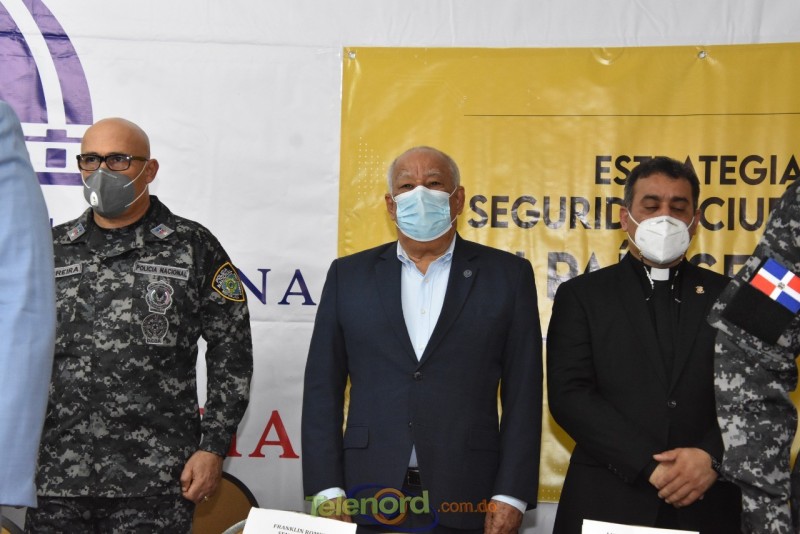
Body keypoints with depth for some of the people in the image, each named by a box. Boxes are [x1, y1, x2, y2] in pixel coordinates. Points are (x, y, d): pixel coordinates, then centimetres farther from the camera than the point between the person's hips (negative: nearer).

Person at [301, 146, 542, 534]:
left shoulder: (507, 275, 4)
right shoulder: (349, 275, 8)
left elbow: (523, 393, 1)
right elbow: (323, 387, 6)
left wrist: (511, 496, -5)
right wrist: (327, 490, -2)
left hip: (465, 502, -1)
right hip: (368, 499, 1)